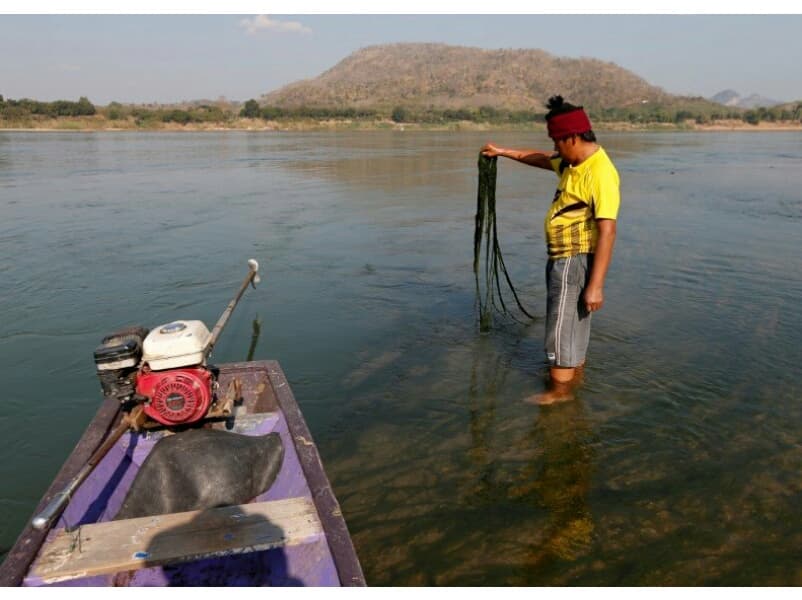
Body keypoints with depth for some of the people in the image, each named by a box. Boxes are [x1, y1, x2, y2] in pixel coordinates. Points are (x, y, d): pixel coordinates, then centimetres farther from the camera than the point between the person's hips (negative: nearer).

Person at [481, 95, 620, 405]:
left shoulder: (600, 173, -23)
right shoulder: (572, 163, 7)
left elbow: (607, 232, -27)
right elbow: (541, 158, 28)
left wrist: (596, 284, -28)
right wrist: (503, 151, 32)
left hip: (576, 260, -10)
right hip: (562, 258, 10)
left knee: (561, 324, -2)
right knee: (572, 319, 22)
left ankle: (560, 389, 11)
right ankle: (575, 373, 39)